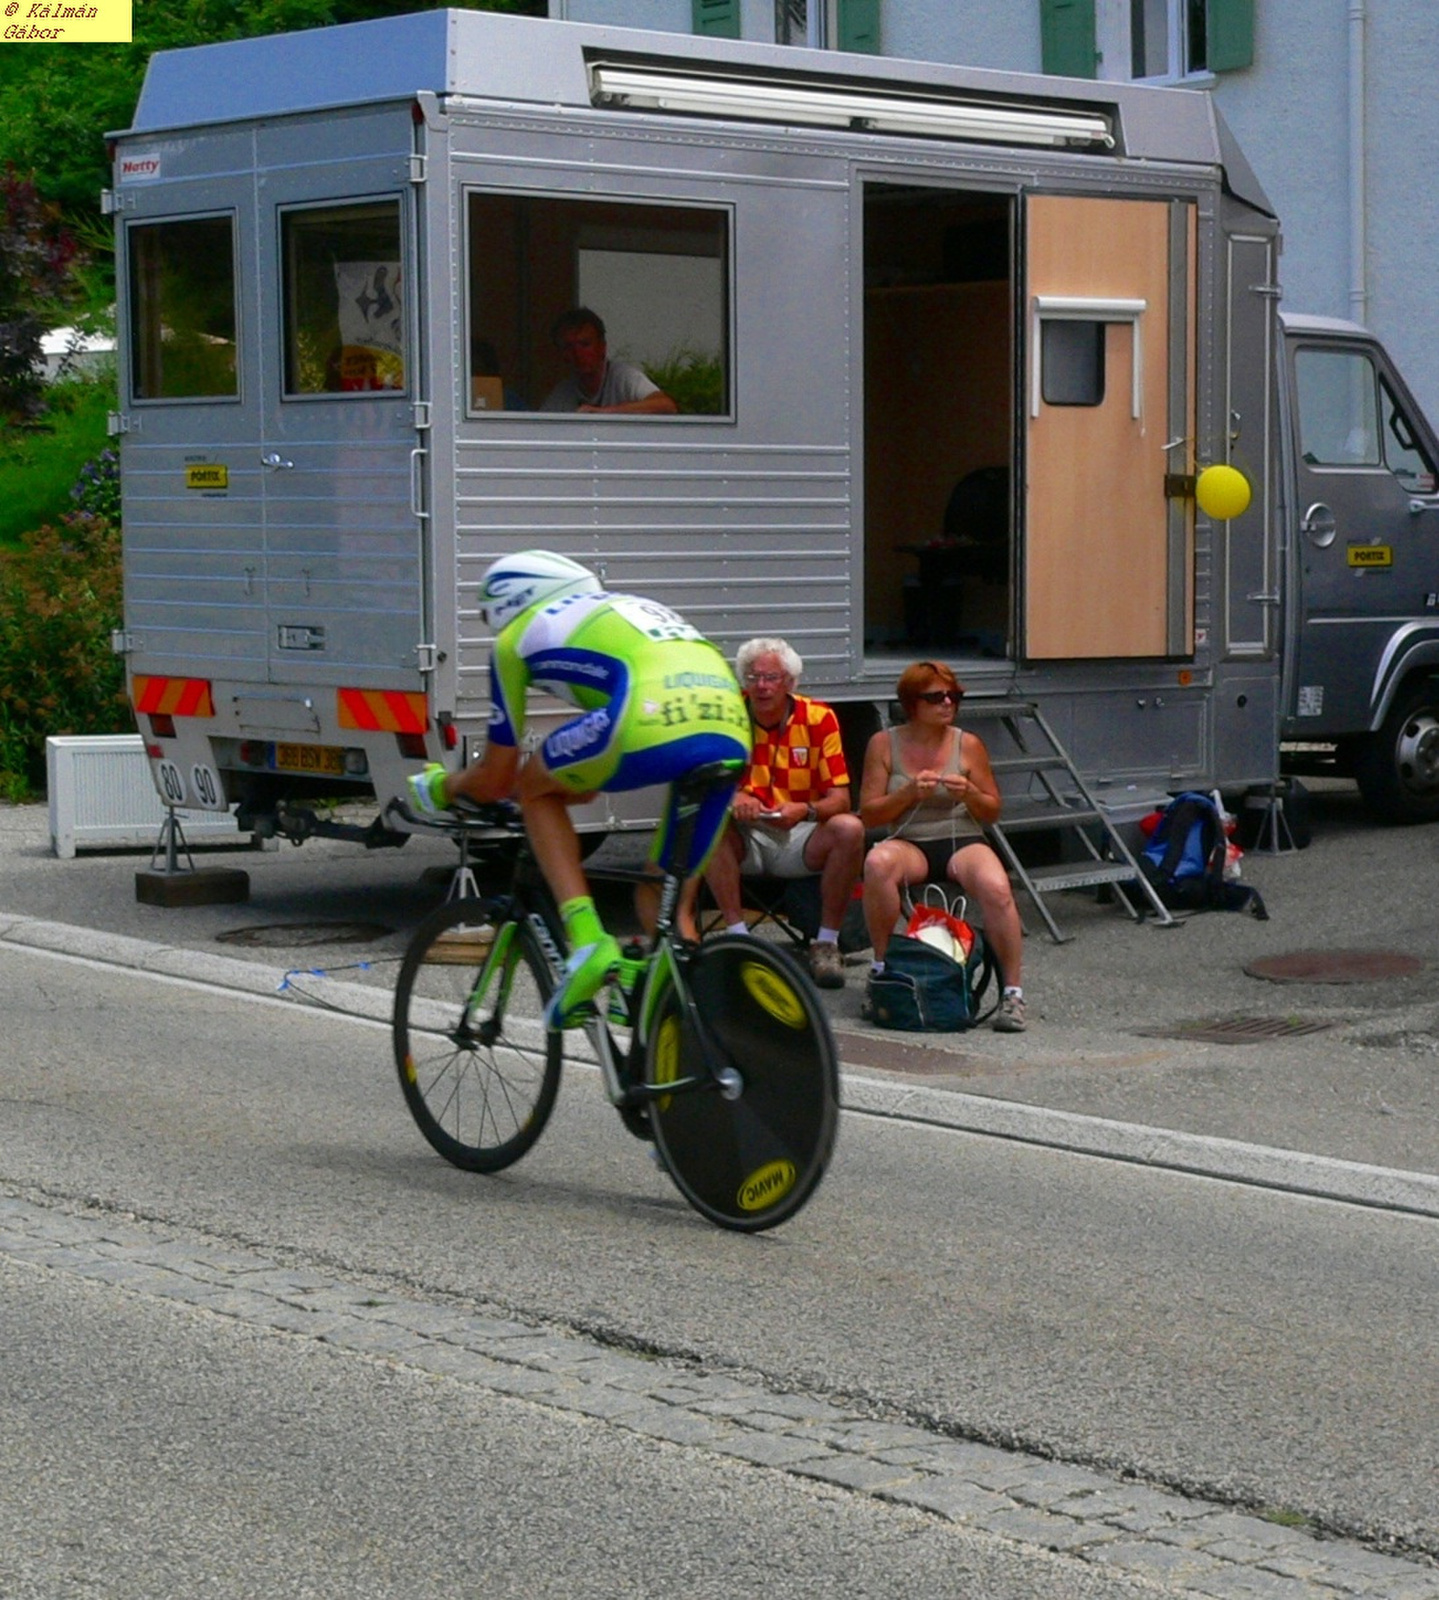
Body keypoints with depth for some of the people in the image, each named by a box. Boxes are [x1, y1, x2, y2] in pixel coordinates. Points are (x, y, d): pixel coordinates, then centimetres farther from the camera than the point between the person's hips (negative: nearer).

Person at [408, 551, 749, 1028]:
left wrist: (439, 787, 46)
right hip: (733, 735, 6)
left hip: (655, 720, -6)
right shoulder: (624, 608, 40)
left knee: (535, 787, 23)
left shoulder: (519, 636, 22)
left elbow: (496, 778, 27)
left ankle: (586, 939, 5)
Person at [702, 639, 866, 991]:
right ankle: (737, 935, -28)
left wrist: (805, 810, -29)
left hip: (800, 837, 0)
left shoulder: (818, 719, -3)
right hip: (747, 839, 0)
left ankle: (826, 943, -19)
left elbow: (840, 798, -6)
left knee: (849, 829, -29)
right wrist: (732, 799, -29)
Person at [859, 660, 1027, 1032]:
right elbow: (869, 813, 2)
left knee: (995, 887, -33)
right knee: (877, 863, -36)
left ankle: (1013, 992, -22)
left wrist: (969, 793, -10)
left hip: (962, 841, 0)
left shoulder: (968, 744, 6)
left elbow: (992, 812, 11)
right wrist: (909, 792, -14)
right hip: (907, 844, 0)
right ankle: (882, 969, -19)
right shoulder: (884, 744, 4)